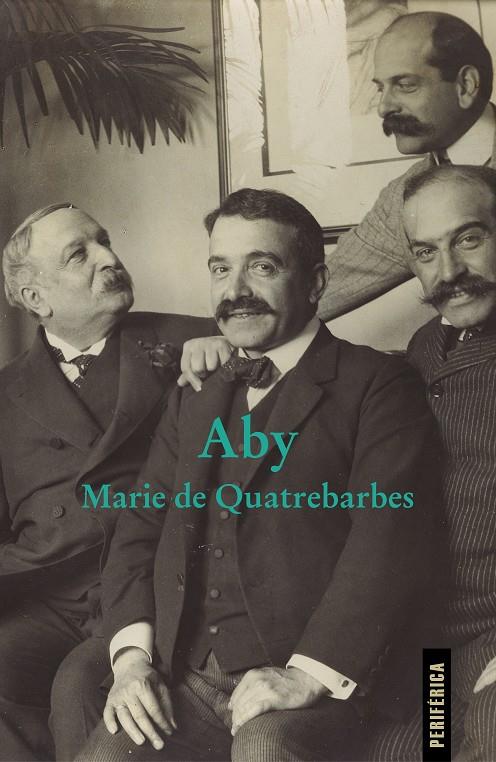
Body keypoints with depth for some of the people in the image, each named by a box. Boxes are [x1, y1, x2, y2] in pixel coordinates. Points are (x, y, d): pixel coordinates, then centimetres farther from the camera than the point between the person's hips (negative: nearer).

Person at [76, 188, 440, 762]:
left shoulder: (378, 384, 0)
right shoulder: (194, 397, 19)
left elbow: (390, 536, -11)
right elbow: (138, 527, 14)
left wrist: (310, 674, -19)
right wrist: (132, 654, -1)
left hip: (320, 684, -4)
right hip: (179, 678, 5)